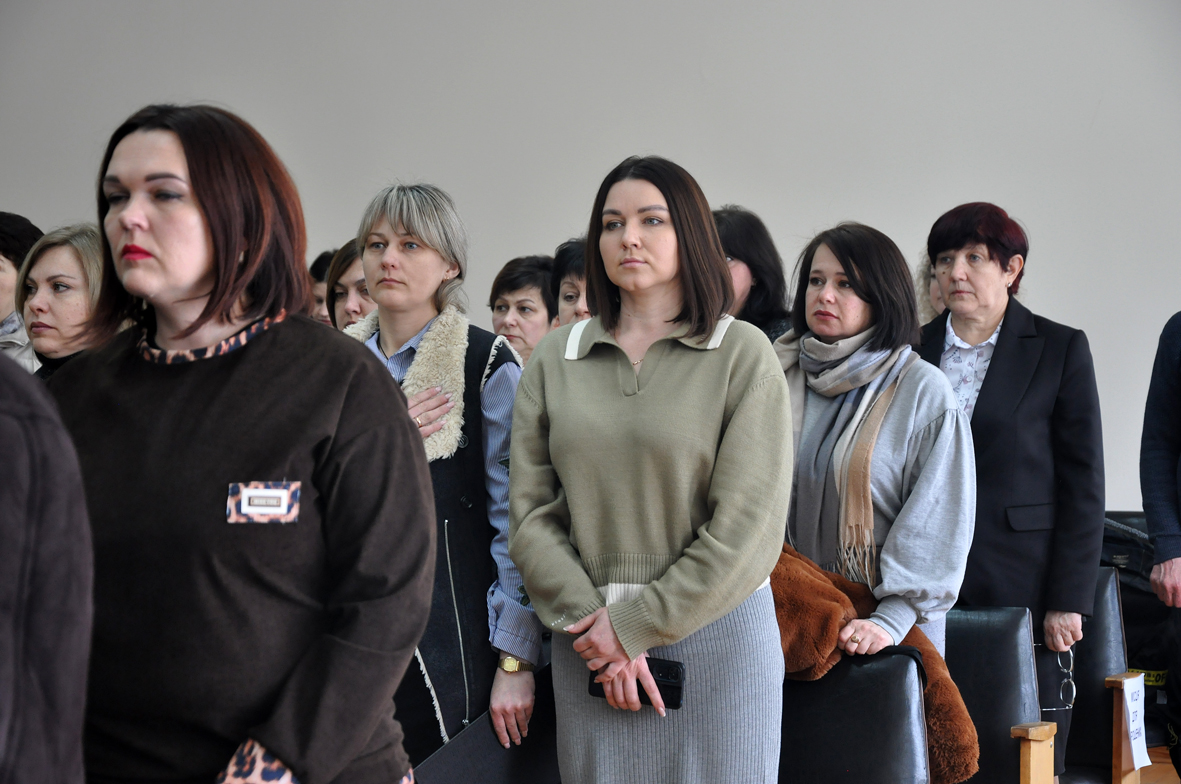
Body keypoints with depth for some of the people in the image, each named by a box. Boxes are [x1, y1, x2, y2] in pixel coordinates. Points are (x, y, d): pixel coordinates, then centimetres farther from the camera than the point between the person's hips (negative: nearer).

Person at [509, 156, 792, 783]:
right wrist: (593, 620, -8)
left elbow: (747, 526, -9)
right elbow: (530, 512, 3)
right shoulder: (555, 359, 7)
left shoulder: (742, 354, -4)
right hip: (590, 642, 3)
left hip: (714, 632, -2)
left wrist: (635, 625, -10)